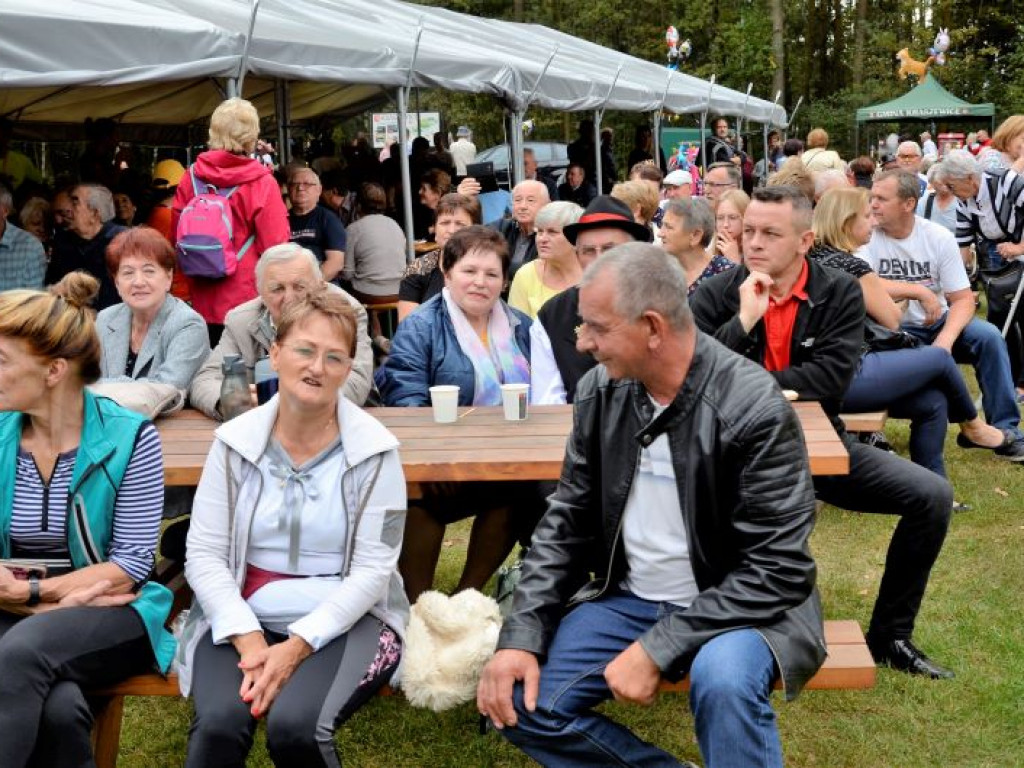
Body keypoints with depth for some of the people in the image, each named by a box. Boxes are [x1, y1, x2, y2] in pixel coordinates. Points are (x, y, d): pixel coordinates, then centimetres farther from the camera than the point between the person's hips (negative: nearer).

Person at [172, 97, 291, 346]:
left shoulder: (193, 176, -1)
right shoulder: (261, 183, -13)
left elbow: (177, 233, 8)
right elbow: (275, 245, -13)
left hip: (203, 301, 4)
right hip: (247, 297, -4)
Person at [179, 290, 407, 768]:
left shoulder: (375, 450, -4)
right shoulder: (234, 441, 1)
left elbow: (372, 569, -8)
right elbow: (204, 554, -1)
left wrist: (299, 645, -18)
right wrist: (247, 639, -16)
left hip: (343, 622, -1)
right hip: (242, 618, 2)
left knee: (295, 725, -29)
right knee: (220, 723, -28)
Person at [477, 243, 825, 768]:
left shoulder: (753, 408, -21)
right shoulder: (600, 391, -3)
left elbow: (776, 570, -21)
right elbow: (568, 524, 3)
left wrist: (657, 648, -26)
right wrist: (521, 637, -9)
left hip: (736, 607, -5)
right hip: (629, 599, 6)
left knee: (722, 678, -36)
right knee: (517, 701, -10)